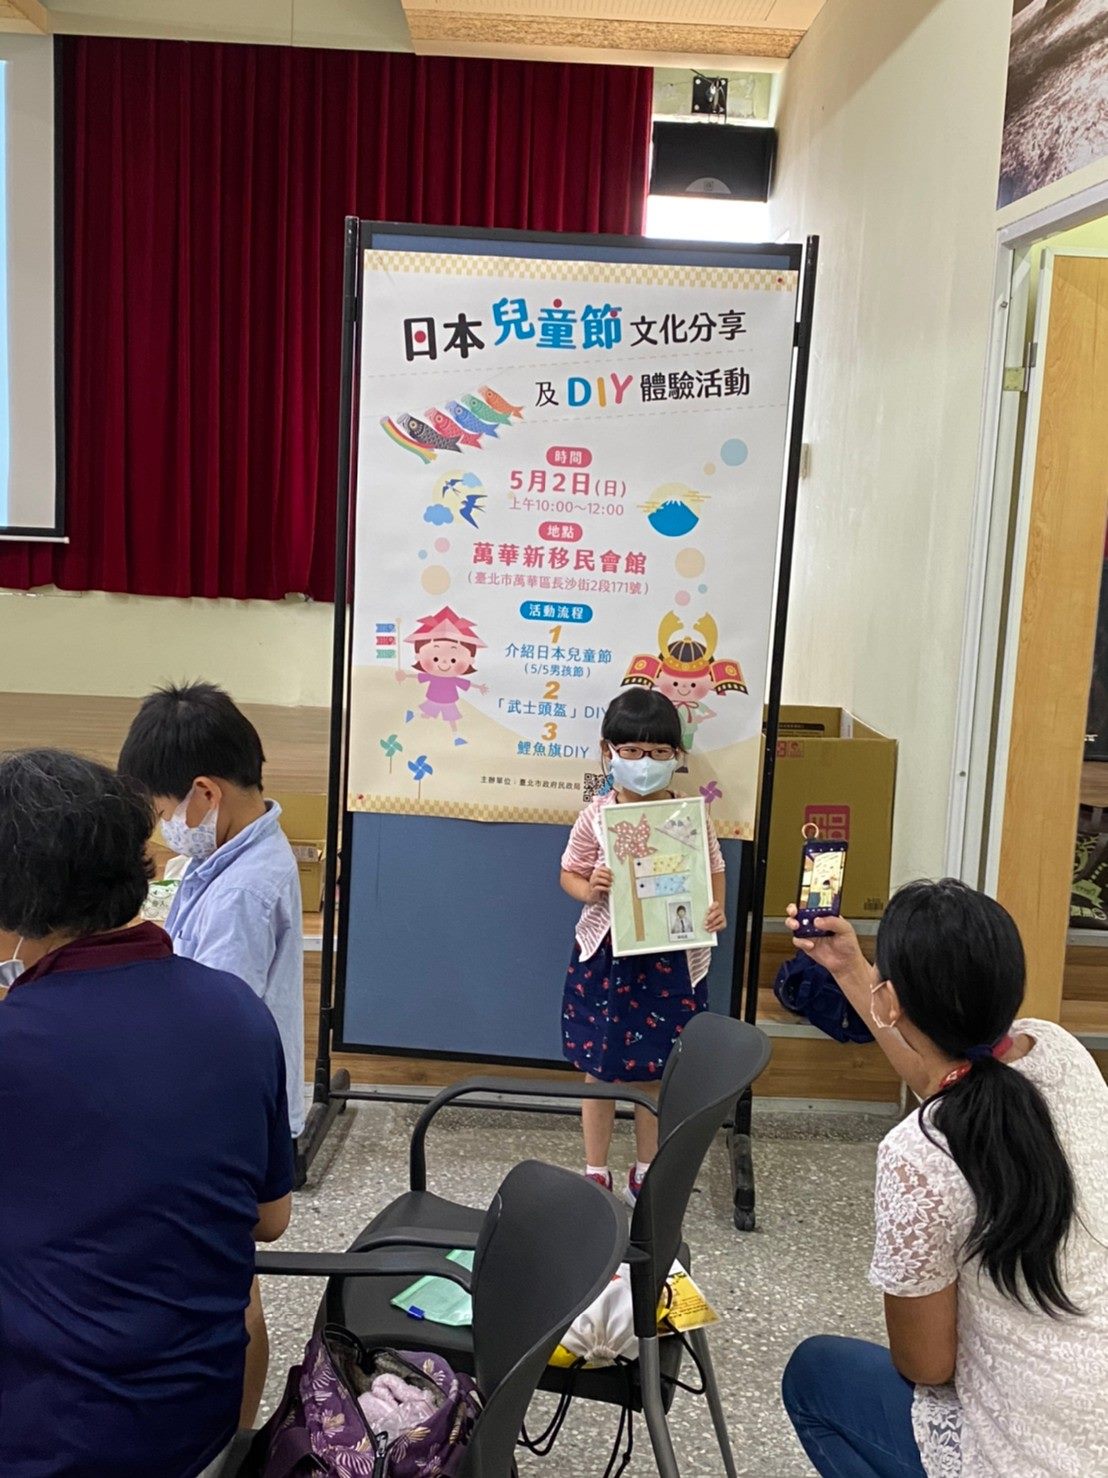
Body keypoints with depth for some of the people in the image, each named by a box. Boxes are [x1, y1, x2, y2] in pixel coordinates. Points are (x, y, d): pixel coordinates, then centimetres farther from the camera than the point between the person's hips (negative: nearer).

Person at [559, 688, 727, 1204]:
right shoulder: (596, 817, -7)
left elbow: (713, 871, 6)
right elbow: (569, 874, 4)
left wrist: (716, 909, -13)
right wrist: (589, 890, -18)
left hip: (671, 961, 0)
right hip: (606, 954, 0)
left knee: (657, 1070, 12)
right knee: (599, 1068, 11)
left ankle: (646, 1172, 32)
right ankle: (596, 1171, 29)